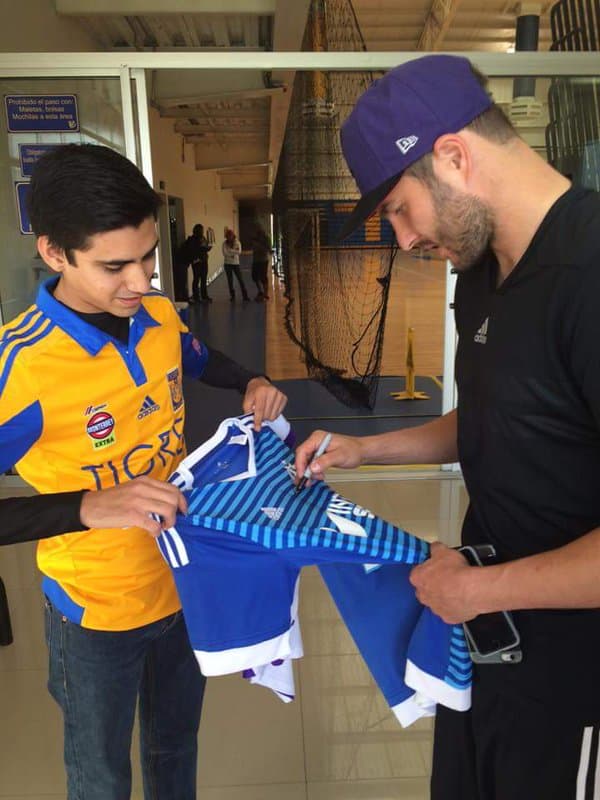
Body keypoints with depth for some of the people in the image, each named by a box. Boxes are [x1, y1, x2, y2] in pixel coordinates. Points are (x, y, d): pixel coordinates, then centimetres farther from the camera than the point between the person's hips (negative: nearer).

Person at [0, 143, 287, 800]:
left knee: (176, 744, 29)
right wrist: (89, 506, -39)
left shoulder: (160, 316, -8)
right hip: (97, 610, -5)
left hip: (186, 581, 5)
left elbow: (202, 361, 15)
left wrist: (250, 383, -5)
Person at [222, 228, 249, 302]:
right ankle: (232, 296, 16)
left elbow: (239, 251, -16)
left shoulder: (237, 243, -2)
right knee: (230, 280, 6)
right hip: (227, 263, 1)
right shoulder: (225, 243, -2)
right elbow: (225, 253, -13)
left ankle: (245, 296, -1)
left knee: (240, 279, -4)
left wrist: (230, 250, -18)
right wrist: (234, 252, -13)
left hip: (236, 263, -1)